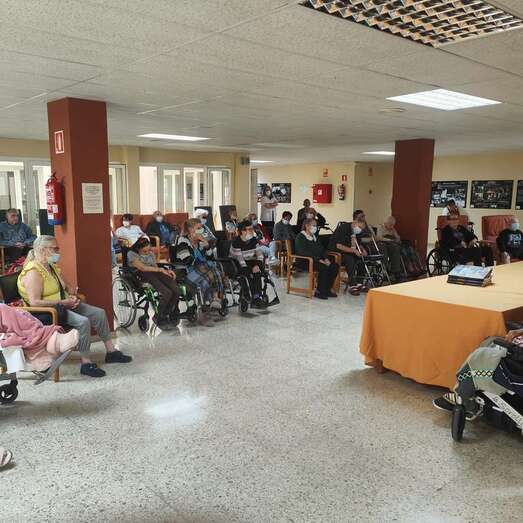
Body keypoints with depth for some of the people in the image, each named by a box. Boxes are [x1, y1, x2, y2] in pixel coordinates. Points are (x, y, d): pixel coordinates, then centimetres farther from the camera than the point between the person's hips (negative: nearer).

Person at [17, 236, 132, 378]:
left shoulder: (52, 267, 13)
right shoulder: (33, 272, -18)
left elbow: (66, 286, 20)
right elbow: (34, 302, -27)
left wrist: (72, 293, -4)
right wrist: (61, 302, -24)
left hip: (64, 304, 10)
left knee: (99, 313, 1)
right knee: (83, 321, -31)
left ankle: (111, 352, 8)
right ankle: (86, 363, -22)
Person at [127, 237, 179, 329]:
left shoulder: (150, 253, 26)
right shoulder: (131, 254, 5)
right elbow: (142, 267, -9)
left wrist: (167, 271, 2)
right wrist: (160, 269, -10)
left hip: (155, 273, 6)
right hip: (141, 276, -6)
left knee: (176, 291, -22)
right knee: (167, 293, -30)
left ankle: (167, 316, -3)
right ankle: (160, 320, -10)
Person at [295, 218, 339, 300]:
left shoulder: (314, 237, 21)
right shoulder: (300, 237, -6)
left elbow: (322, 249, 19)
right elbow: (303, 252, -19)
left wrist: (326, 258, -3)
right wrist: (318, 259, -24)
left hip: (317, 260, 8)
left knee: (335, 266, -12)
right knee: (324, 268, -31)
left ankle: (327, 289, -7)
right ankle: (319, 291, -18)